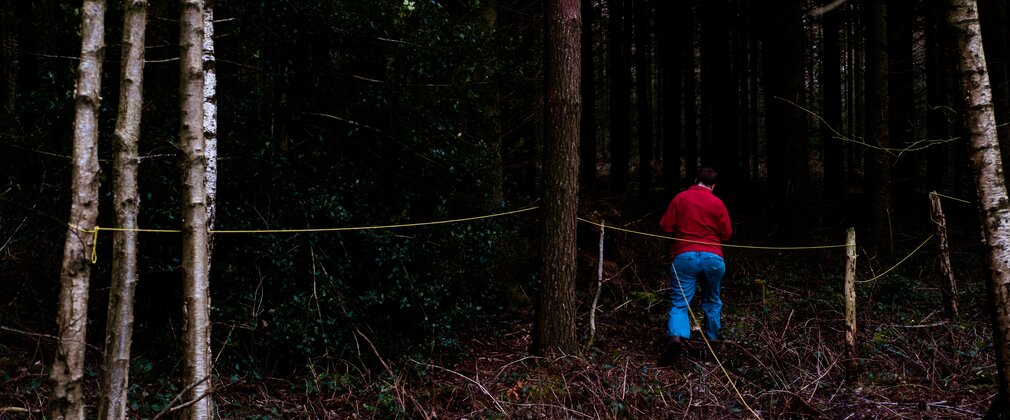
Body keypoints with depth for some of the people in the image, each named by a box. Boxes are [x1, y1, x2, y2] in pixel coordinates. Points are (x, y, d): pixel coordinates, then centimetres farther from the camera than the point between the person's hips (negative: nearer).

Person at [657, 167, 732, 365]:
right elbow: (727, 233, 4)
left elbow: (665, 226, 4)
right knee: (712, 301, 21)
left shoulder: (680, 198, 4)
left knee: (679, 302, -4)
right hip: (713, 257, 1)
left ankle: (676, 335, -28)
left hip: (684, 257, -1)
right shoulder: (717, 203, 3)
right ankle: (712, 338, 28)